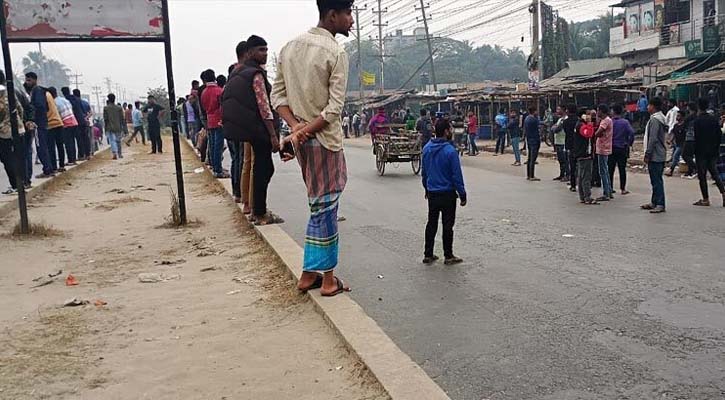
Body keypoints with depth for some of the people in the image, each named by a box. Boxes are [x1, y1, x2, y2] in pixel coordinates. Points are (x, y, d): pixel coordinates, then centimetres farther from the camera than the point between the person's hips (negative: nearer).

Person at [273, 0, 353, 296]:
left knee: (322, 207, 17)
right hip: (324, 139, -7)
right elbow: (334, 108, -18)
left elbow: (278, 95, 7)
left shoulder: (289, 48, 9)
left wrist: (296, 126, -5)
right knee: (324, 208, 2)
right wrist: (302, 133, -14)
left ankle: (310, 273, 23)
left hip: (302, 139, 7)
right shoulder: (336, 53, -13)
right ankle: (327, 279, 14)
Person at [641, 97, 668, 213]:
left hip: (655, 155, -10)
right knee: (656, 180, 15)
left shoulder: (654, 119, -15)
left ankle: (660, 205, -9)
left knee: (656, 180, -9)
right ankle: (654, 202, 23)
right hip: (660, 155, 10)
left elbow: (652, 139, -21)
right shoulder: (661, 118, 17)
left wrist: (647, 154, -16)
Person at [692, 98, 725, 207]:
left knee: (702, 175, 1)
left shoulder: (697, 120, -12)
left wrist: (695, 151, -6)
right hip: (713, 151, 5)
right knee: (714, 173, 14)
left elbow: (696, 137, -14)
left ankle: (706, 199, 2)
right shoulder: (714, 119, 3)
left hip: (701, 151, -5)